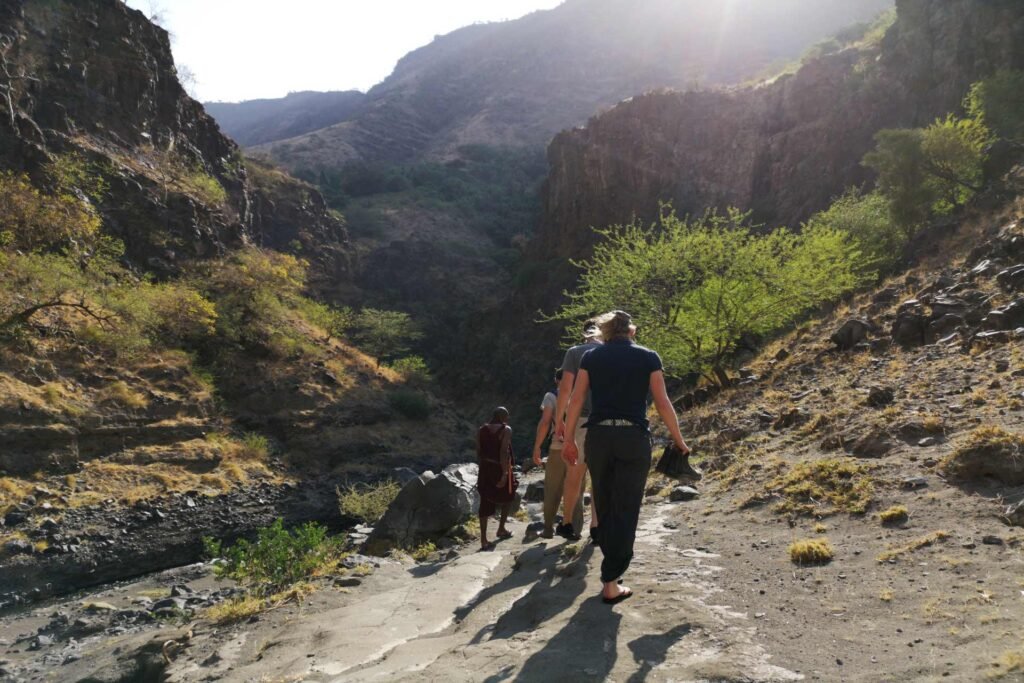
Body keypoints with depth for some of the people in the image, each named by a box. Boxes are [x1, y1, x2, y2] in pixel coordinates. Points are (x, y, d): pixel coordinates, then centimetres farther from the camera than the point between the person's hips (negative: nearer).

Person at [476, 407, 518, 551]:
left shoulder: (481, 430, 7)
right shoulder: (506, 430, -9)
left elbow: (478, 452, 5)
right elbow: (504, 452, -18)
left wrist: (484, 466, 15)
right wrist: (505, 473, -18)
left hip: (485, 469, 4)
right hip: (500, 469, -4)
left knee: (485, 503, 4)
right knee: (507, 497, 20)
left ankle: (484, 540, 2)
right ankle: (501, 529, 26)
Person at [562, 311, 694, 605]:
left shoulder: (591, 357, 7)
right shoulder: (648, 357, 3)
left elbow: (576, 400, 2)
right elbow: (662, 403, 0)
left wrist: (568, 440, 9)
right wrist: (679, 441, 10)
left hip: (598, 436, 2)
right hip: (634, 438, -2)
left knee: (604, 505, 19)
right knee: (625, 510, 3)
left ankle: (612, 563, 35)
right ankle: (611, 583, 1)